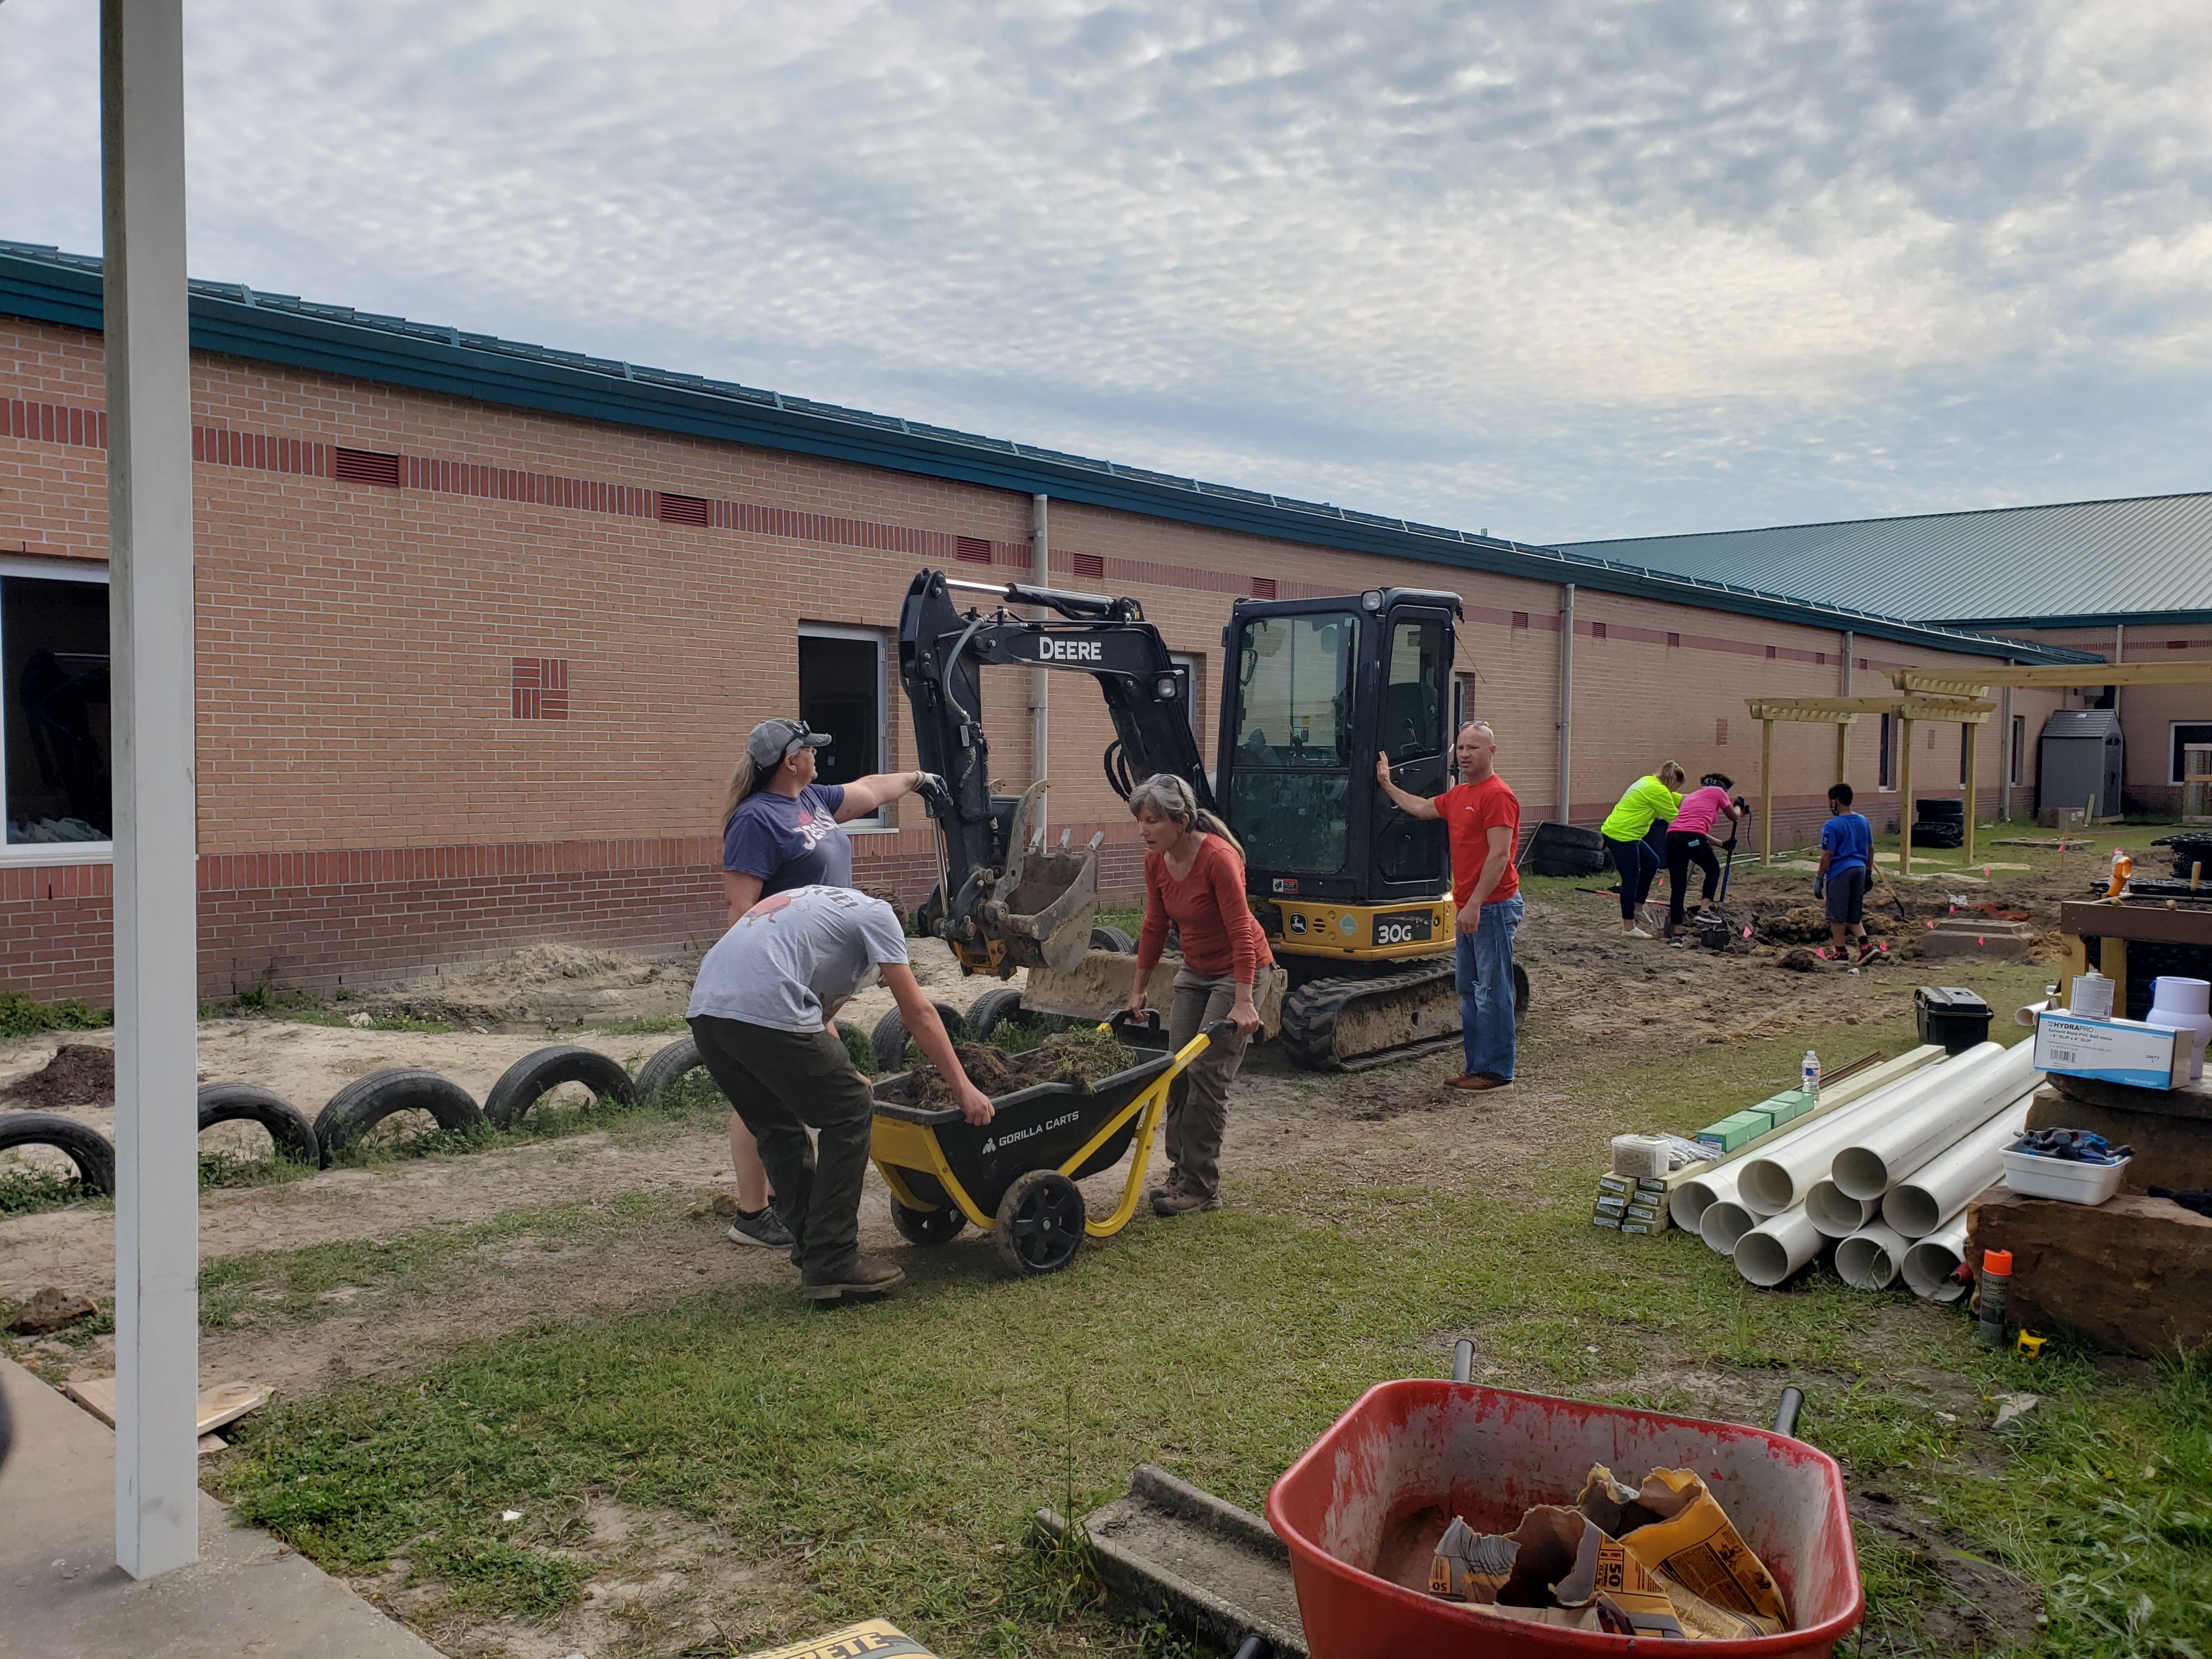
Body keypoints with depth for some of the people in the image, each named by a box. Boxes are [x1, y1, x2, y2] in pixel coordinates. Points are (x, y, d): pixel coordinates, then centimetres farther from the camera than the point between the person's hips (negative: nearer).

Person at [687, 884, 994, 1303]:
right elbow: (918, 1013, 9)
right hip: (766, 1014, -8)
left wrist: (841, 1077, 45)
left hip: (704, 1010, 8)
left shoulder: (820, 905, 37)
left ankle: (811, 1252, 25)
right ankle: (831, 1265, 7)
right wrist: (963, 1087, 11)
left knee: (779, 1128, 23)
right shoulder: (877, 914, 14)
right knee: (850, 1113, 6)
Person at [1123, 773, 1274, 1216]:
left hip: (1240, 971, -7)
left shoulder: (1218, 858, -27)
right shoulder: (1156, 860, -5)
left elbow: (1241, 933, -25)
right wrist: (1137, 991, 9)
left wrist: (1242, 1002, -27)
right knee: (1178, 1071, 4)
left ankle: (1201, 1187, -2)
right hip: (1195, 970, 7)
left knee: (1207, 1074, -10)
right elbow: (1155, 927, 5)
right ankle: (1181, 1171, 16)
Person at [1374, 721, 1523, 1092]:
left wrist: (1475, 905, -22)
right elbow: (1421, 808, 35)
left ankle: (1496, 1069, 2)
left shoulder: (1498, 796, -13)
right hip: (1468, 908, 10)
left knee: (1492, 990, -4)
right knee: (1468, 989, 13)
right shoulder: (1458, 795, 16)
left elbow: (1499, 856, -19)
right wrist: (1387, 785, 41)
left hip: (1492, 907, -10)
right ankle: (1475, 1066, 20)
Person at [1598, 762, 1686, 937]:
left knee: (1651, 863, 18)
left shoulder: (1649, 781, 16)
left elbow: (1675, 799, 30)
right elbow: (1674, 818, -8)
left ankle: (1636, 911, 22)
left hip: (1613, 830, 11)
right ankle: (1628, 928, 4)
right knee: (1631, 879, -3)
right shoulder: (1658, 790, -15)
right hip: (1622, 836, -11)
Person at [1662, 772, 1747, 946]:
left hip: (1672, 837, 5)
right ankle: (1704, 909, 9)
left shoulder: (1691, 796, 34)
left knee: (1677, 887, 10)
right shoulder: (1717, 791, 17)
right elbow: (1734, 817, 28)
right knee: (1713, 870, 24)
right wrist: (1738, 807, 50)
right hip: (1692, 839, -5)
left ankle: (1676, 934, 8)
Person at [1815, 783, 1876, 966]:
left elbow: (1827, 856, -14)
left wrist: (1819, 878, -6)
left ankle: (1841, 952, 12)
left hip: (1840, 872, -7)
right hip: (1859, 869, 7)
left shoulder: (1832, 826, -14)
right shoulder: (1863, 821, 7)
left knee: (1837, 916, 5)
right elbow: (1870, 850, 14)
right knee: (1854, 915, 17)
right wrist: (1869, 872, 23)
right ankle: (1865, 945, 3)